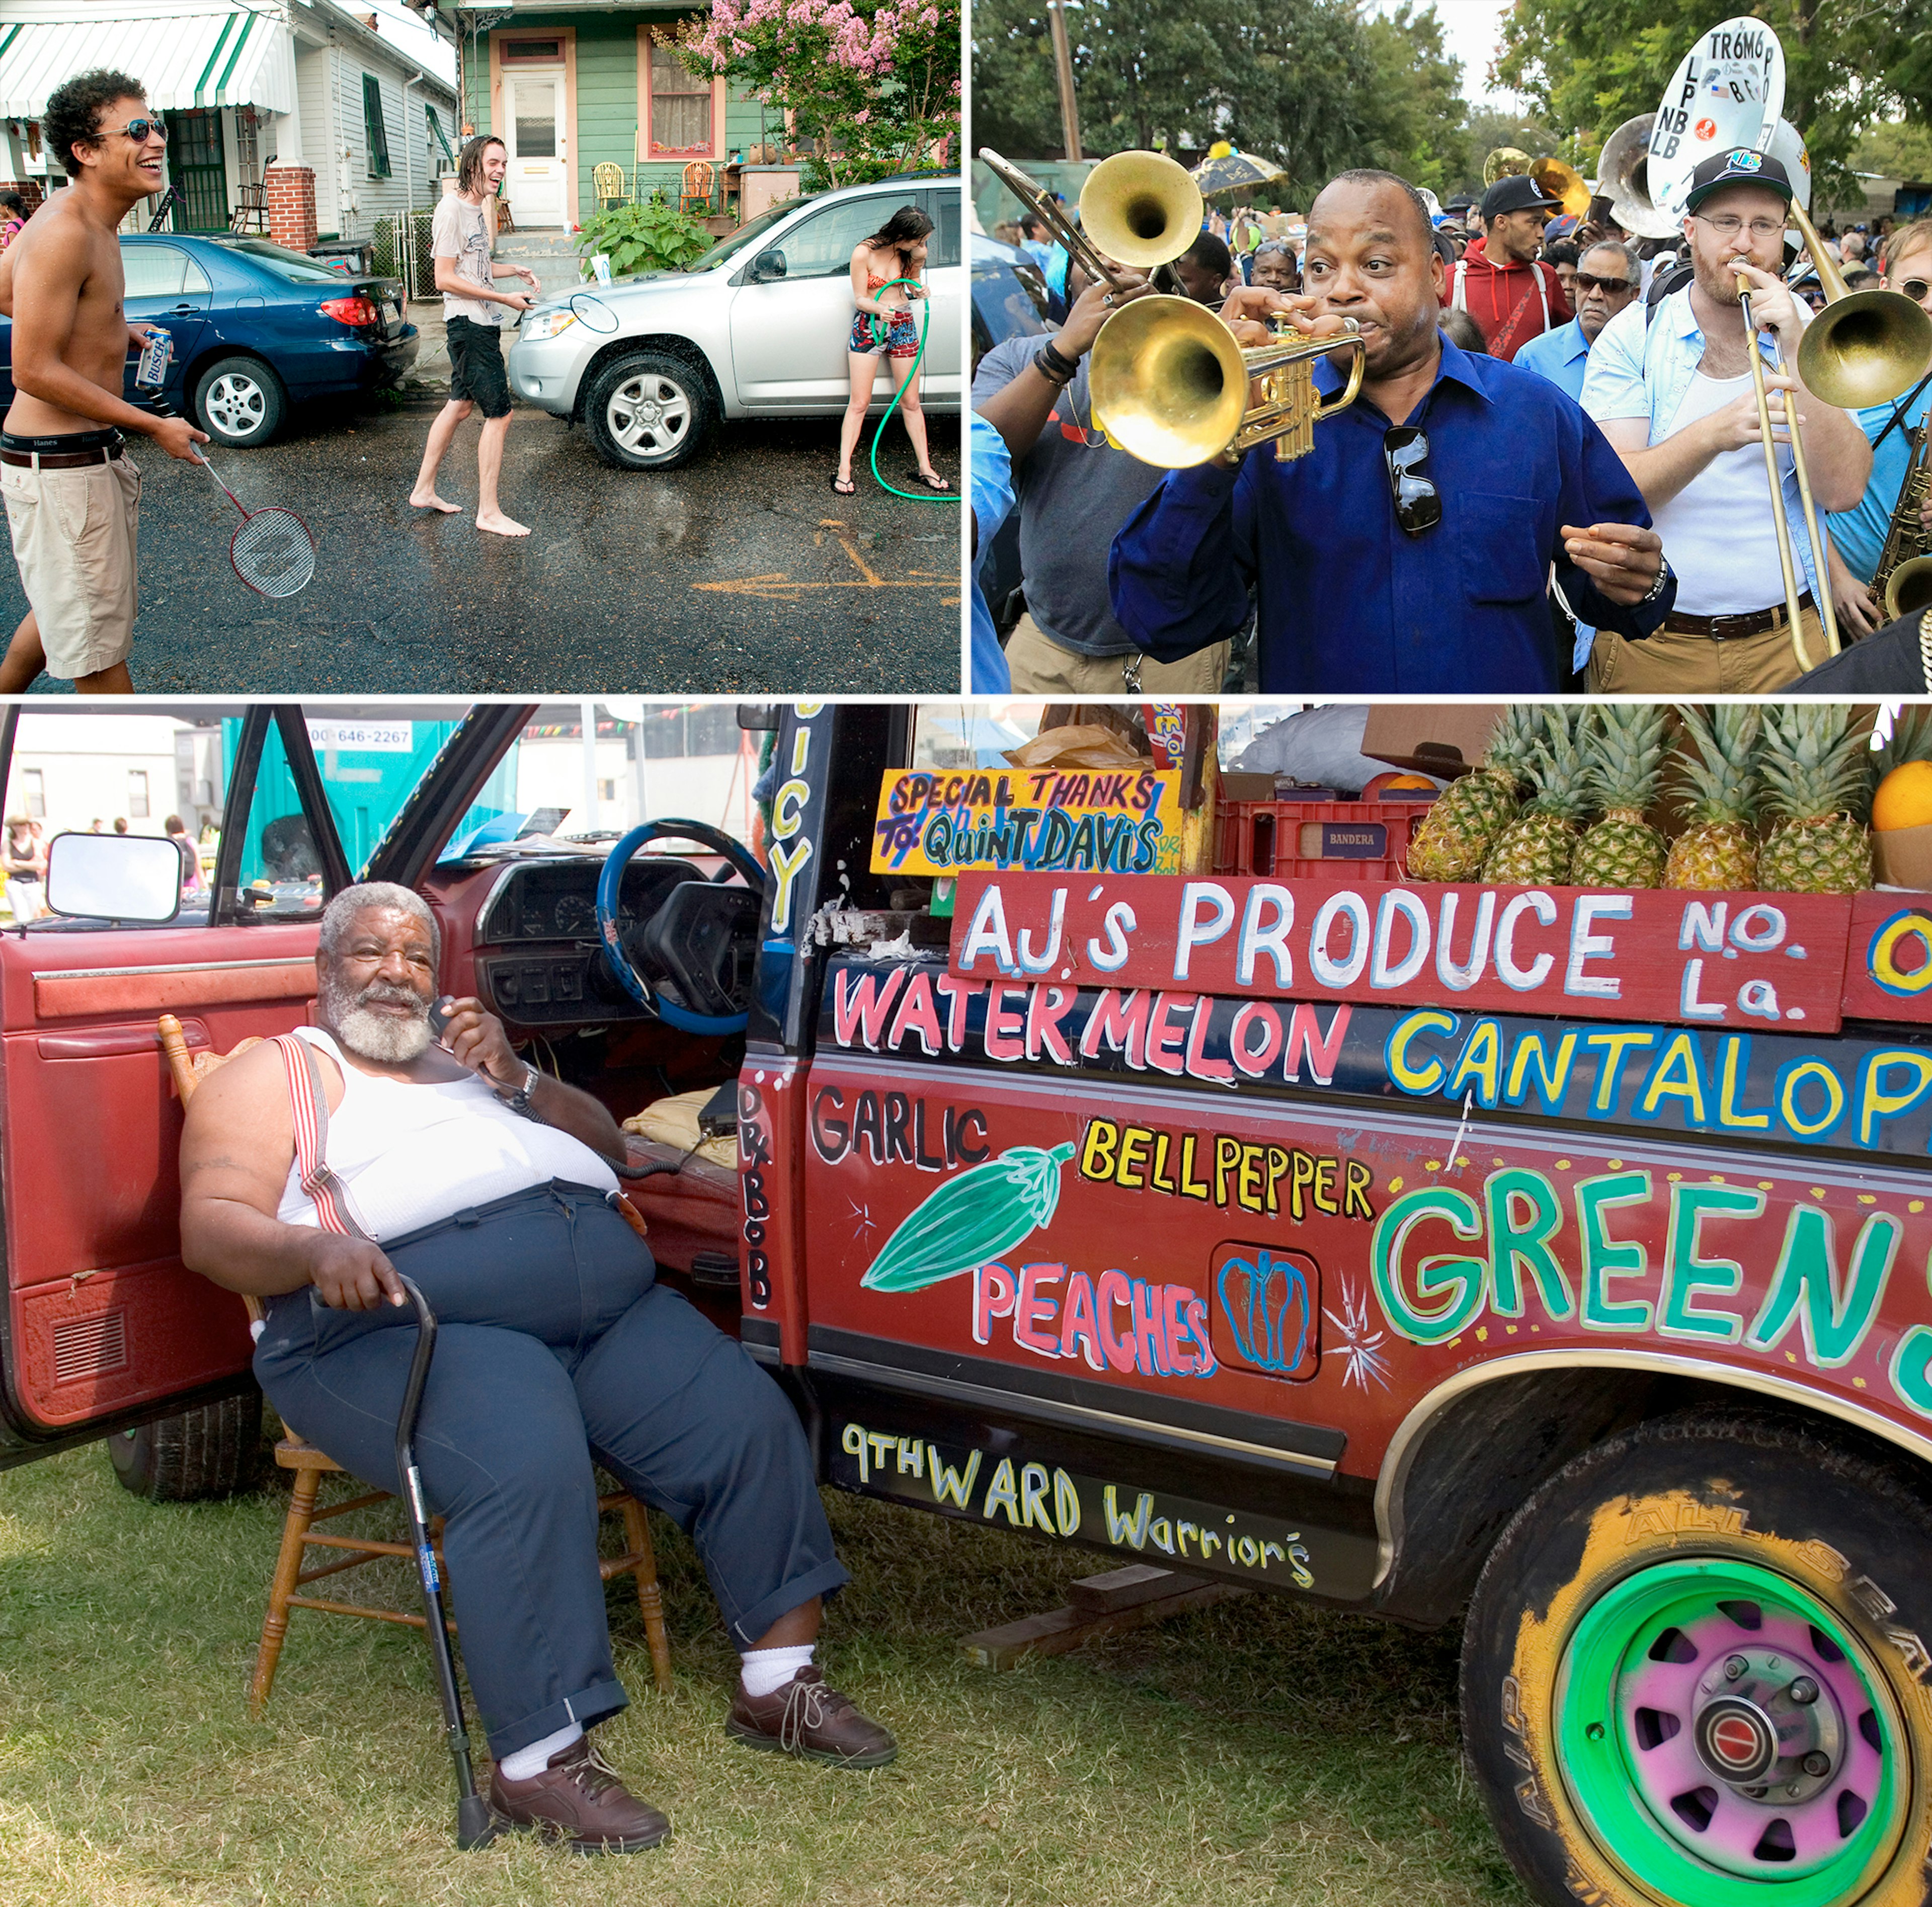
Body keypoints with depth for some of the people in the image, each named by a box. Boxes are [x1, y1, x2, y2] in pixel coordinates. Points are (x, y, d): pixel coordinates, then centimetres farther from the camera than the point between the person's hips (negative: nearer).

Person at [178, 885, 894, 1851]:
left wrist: (515, 1079, 2)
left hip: (605, 1296, 6)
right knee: (525, 1466, -34)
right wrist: (315, 1248, -23)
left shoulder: (467, 1055, 31)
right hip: (412, 1318, -6)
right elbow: (211, 1227, -1)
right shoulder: (276, 1074, 15)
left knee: (749, 1422, -11)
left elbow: (607, 1146, 21)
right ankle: (538, 1761, -23)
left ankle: (778, 1683, 2)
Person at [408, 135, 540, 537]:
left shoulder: (476, 209, 13)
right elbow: (446, 278, -20)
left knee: (460, 405, 17)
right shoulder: (452, 210, -16)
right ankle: (489, 513, -4)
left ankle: (424, 490, 27)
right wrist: (504, 299, -20)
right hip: (470, 326, -10)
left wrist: (514, 271, 11)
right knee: (499, 414, -9)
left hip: (482, 326, 10)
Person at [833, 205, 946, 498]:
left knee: (911, 402, 8)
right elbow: (860, 299, -11)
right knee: (859, 402, -5)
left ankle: (925, 468, 14)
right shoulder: (864, 253, -14)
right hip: (868, 327, -4)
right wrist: (880, 309, -32)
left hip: (904, 325, 4)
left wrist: (918, 289, -10)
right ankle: (844, 470, -2)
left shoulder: (913, 253, -2)